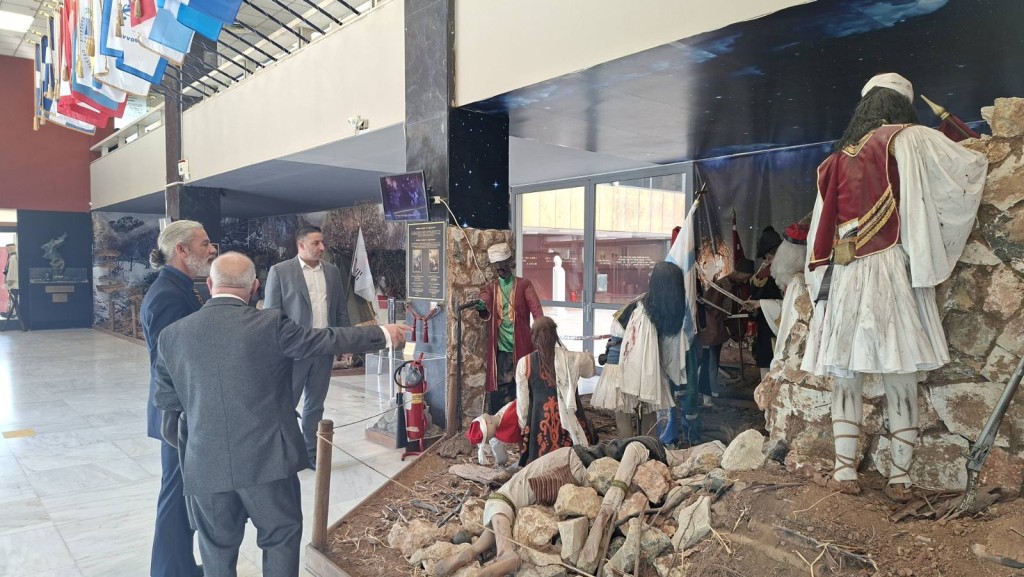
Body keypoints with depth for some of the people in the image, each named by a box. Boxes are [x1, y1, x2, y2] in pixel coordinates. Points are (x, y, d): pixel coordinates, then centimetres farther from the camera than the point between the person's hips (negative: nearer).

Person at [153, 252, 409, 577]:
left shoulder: (172, 335, 0)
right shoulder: (269, 326, -11)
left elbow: (166, 405, 8)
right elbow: (327, 340, -3)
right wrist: (384, 334, 9)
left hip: (205, 464, 3)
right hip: (266, 459, -3)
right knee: (281, 538, 16)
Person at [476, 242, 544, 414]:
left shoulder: (524, 284, 6)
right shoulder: (490, 288, 13)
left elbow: (536, 309, -6)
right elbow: (483, 301, -9)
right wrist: (480, 306, -33)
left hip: (521, 347, -2)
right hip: (499, 350, 2)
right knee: (498, 392, 3)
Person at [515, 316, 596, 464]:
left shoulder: (524, 363, -3)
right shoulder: (573, 358, -4)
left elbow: (522, 401, 2)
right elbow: (590, 371, 18)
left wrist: (524, 427, 15)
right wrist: (589, 357, 39)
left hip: (539, 422, 1)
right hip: (568, 422, 0)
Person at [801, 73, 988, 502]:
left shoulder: (837, 159, 13)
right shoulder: (912, 141, 4)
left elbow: (822, 227, 12)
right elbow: (971, 168, 7)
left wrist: (823, 281, 16)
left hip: (842, 276, 3)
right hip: (892, 273, -2)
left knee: (845, 377, 7)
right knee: (901, 380, 3)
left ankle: (845, 471, 7)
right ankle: (900, 478, 7)